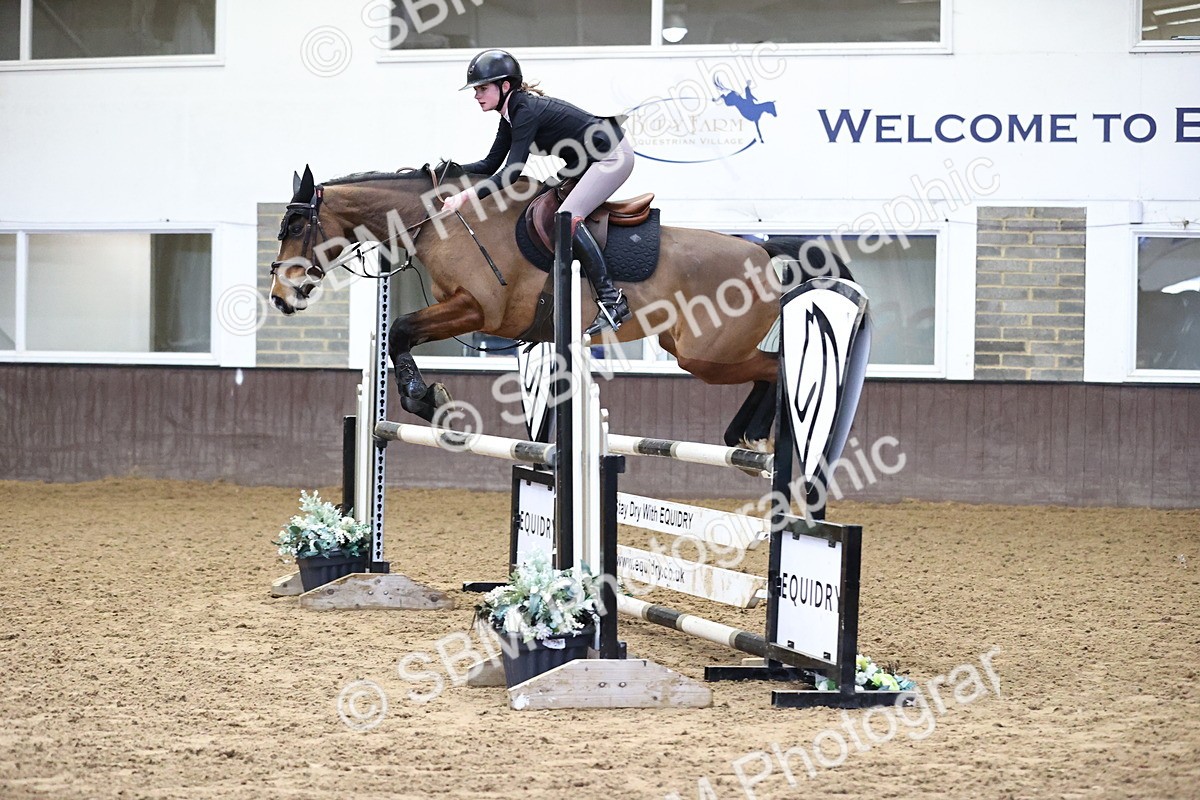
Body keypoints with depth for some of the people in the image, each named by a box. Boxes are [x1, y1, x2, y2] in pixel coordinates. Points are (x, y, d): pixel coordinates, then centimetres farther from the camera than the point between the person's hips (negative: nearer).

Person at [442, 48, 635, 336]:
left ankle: (612, 301, -23)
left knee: (568, 216, -22)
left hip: (613, 156, -11)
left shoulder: (526, 111, -24)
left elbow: (512, 172, -30)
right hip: (590, 160, 11)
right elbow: (491, 164, 8)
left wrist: (465, 196, -35)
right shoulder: (510, 114, 5)